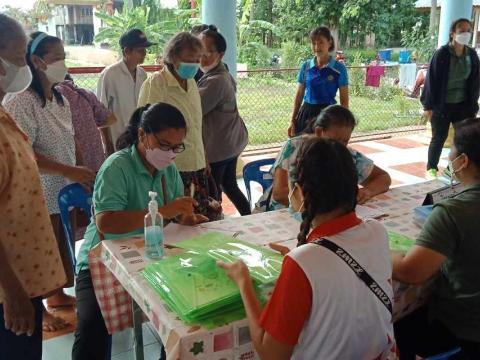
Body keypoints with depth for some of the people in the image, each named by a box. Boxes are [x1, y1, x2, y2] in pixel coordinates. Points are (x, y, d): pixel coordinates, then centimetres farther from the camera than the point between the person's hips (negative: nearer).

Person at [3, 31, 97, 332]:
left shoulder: (59, 98, 8)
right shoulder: (20, 101, -20)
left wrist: (80, 171, 6)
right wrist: (69, 171, -28)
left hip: (63, 189, 8)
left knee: (61, 247, 19)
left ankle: (57, 295, 39)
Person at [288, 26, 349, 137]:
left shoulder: (339, 68, -4)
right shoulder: (306, 66, 5)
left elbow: (344, 101, -1)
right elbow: (299, 95, 11)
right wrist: (293, 121, 9)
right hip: (306, 114, 3)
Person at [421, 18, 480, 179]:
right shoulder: (442, 54, -12)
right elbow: (431, 80, -10)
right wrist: (428, 106, -11)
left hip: (463, 105, 4)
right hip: (442, 105, -4)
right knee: (439, 138, 5)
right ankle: (431, 168, 21)